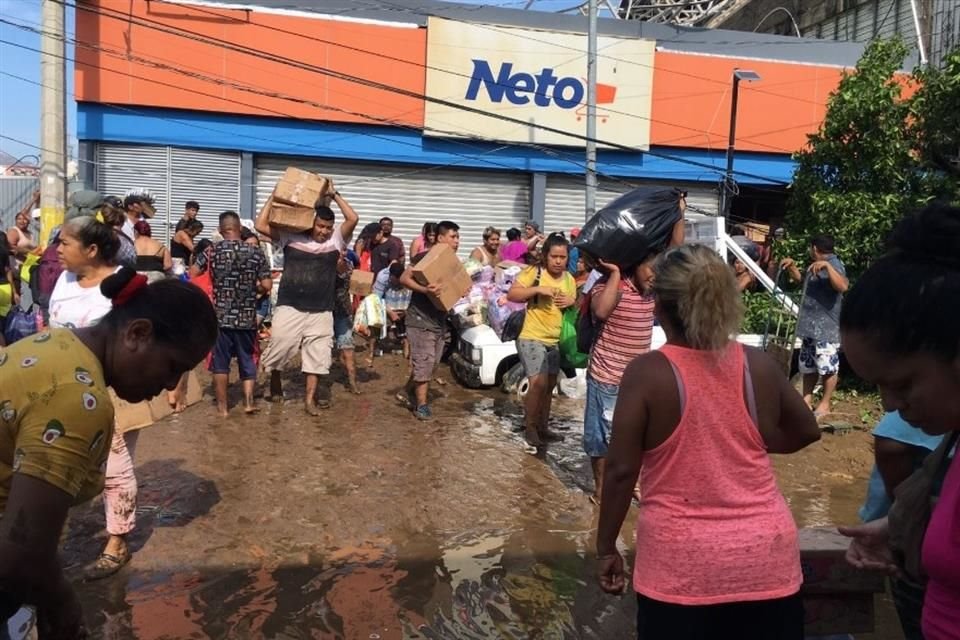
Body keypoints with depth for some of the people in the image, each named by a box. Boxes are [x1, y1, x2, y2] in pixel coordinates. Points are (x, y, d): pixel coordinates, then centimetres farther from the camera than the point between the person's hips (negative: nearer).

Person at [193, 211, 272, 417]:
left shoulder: (213, 251, -3)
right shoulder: (255, 252, -2)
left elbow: (192, 274, -2)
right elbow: (267, 285, -5)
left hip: (220, 315, -1)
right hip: (247, 316, 1)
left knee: (220, 361, 8)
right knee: (247, 359, 15)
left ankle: (222, 406, 13)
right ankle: (249, 401, 9)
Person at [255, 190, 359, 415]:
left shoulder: (336, 240, 4)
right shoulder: (291, 237, 1)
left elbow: (353, 218, -8)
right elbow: (261, 225, -4)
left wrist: (334, 195, -2)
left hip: (321, 312, 1)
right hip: (289, 307, -1)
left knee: (316, 356, 6)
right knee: (278, 348, 7)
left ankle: (310, 398, 18)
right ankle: (275, 383, 34)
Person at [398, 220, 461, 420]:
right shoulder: (424, 257, -12)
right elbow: (404, 278, -19)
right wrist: (424, 289, -33)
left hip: (440, 319, 8)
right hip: (420, 318, -8)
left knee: (432, 362, 12)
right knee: (424, 361, -8)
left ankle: (407, 393, 29)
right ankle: (421, 405, 3)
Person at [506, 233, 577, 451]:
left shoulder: (569, 279, 7)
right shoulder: (534, 272, -11)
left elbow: (574, 308, 16)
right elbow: (511, 295, -15)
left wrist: (572, 301, -7)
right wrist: (538, 289, -25)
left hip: (556, 341, 7)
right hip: (532, 338, -6)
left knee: (549, 386, 14)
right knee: (538, 383, -15)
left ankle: (542, 427, 29)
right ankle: (530, 427, 4)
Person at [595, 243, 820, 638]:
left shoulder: (647, 373, -14)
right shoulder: (759, 366, -3)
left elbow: (621, 470, -12)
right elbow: (806, 431, 13)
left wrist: (606, 547, -1)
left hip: (680, 563, -3)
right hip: (765, 555, 3)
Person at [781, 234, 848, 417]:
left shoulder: (833, 265, -14)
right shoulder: (815, 266, 18)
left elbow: (843, 287, -32)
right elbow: (801, 279, 35)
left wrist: (827, 265, -38)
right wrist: (791, 266, 17)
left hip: (826, 327, -10)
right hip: (810, 326, 10)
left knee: (828, 367, 0)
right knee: (808, 365, 14)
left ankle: (825, 404, 8)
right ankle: (806, 400, 22)